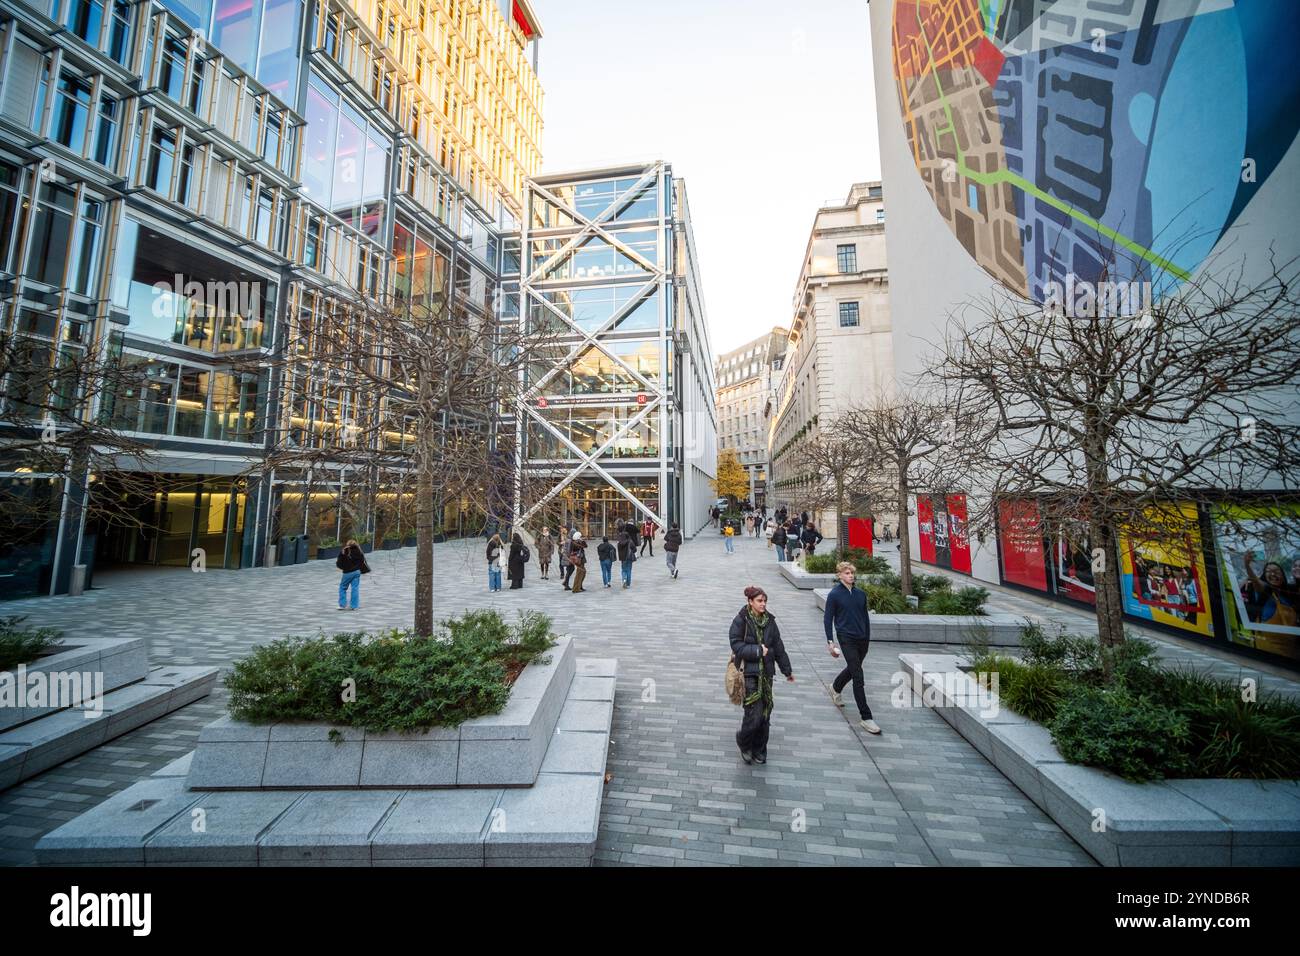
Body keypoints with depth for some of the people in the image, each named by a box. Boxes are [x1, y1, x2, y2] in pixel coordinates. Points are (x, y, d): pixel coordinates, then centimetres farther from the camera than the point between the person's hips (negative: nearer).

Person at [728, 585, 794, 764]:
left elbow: (778, 647, 11)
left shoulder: (769, 621, 5)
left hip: (766, 673, 5)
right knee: (754, 713, -7)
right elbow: (736, 645, -14)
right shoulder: (741, 620, -10)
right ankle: (744, 742, 22)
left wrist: (787, 670, 16)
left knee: (765, 712, 9)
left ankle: (759, 750, 29)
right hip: (748, 673, -5)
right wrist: (757, 651, -19)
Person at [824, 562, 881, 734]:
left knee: (852, 669, 21)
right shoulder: (834, 595, -8)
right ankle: (865, 717, -1)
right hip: (847, 639, -6)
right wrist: (830, 641, -10)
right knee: (858, 677, -8)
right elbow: (828, 619, -6)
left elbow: (865, 617, 17)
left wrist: (867, 639, 18)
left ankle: (835, 688, 49)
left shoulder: (861, 594, 7)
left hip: (862, 639, 6)